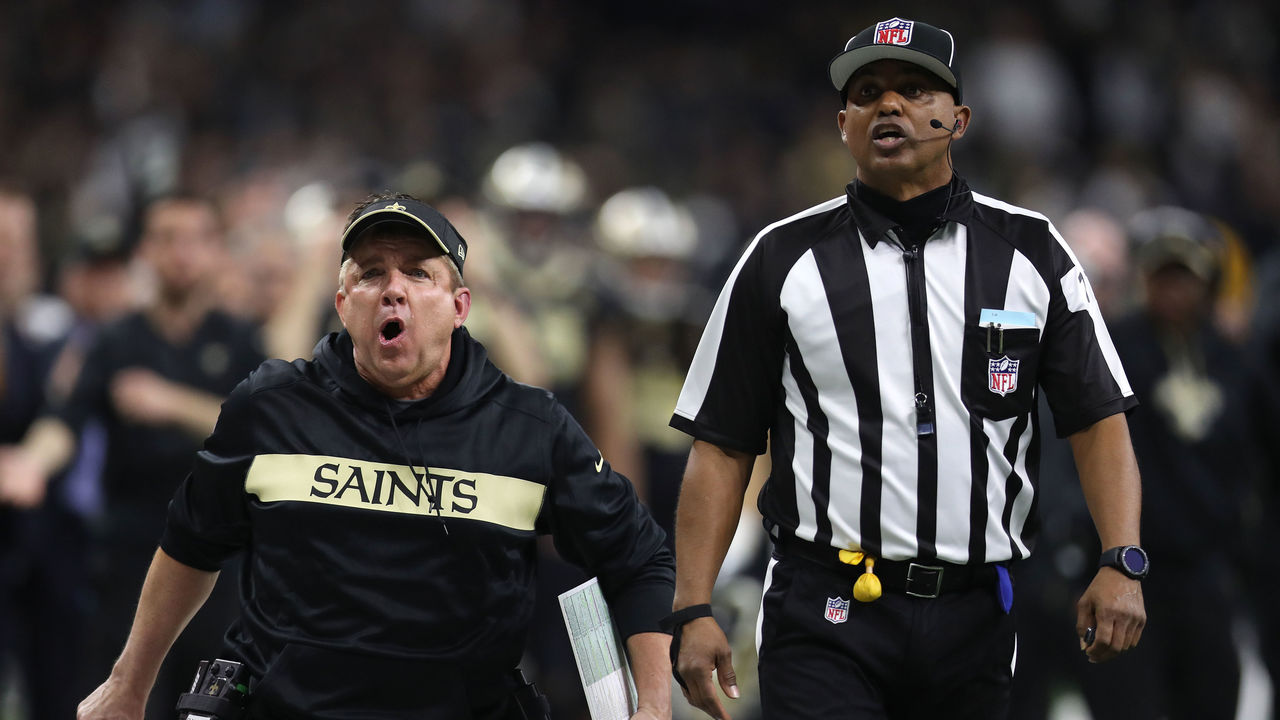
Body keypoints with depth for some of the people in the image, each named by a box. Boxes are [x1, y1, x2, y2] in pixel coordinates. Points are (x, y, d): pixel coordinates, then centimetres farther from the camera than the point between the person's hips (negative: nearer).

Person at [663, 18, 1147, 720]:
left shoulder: (1032, 252, 9)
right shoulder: (781, 259, 6)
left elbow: (1097, 419, 7)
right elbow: (721, 448, 5)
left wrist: (1121, 563, -8)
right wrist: (692, 611, -3)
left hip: (973, 616, 2)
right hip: (826, 620, -2)